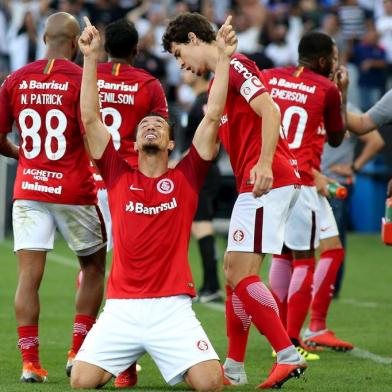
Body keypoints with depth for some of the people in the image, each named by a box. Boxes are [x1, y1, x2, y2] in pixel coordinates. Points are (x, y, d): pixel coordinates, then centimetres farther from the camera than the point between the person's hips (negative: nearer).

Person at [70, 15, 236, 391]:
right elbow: (90, 118, 4)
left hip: (173, 309, -1)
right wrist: (90, 57, 0)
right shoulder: (118, 175, 10)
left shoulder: (186, 177, 8)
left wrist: (223, 57, 0)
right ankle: (125, 360, 21)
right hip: (120, 309, 1)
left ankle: (167, 358, 18)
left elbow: (213, 116, 3)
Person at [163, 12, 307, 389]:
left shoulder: (235, 65, -8)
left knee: (239, 274, -12)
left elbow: (269, 111, -20)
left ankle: (288, 356, -13)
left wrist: (264, 164, -29)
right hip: (255, 186, 10)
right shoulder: (221, 79, 23)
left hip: (266, 183, -10)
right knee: (233, 271, 13)